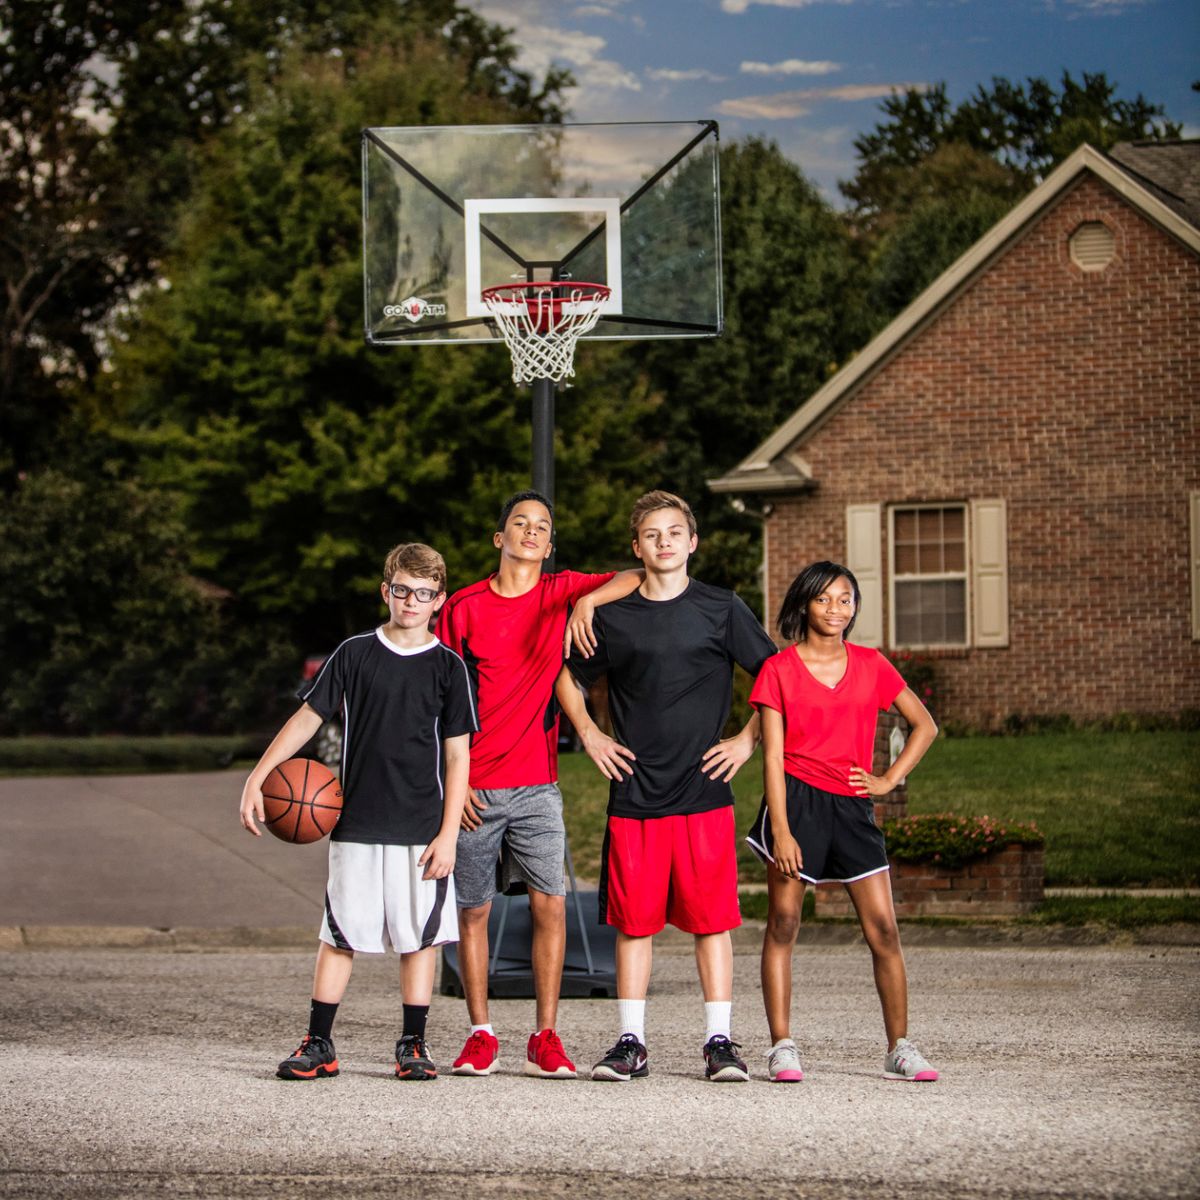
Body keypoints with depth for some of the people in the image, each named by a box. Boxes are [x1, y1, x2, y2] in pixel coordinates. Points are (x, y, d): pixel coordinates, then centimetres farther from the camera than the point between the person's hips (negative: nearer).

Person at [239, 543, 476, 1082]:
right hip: (356, 824, 1)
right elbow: (308, 715, 8)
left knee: (420, 936, 2)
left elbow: (458, 755, 1)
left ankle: (413, 1045, 12)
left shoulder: (448, 667, 1)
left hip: (422, 829, -1)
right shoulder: (355, 654, 4)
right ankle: (318, 1046, 7)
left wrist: (448, 834, -6)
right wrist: (257, 776, -1)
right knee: (339, 935, 2)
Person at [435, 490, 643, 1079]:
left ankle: (545, 1039, -1)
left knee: (550, 903, -7)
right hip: (474, 789, 0)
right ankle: (481, 1035, 12)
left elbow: (636, 579, -4)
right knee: (472, 909, 2)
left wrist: (587, 601, -21)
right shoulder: (464, 607, 2)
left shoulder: (563, 591, 6)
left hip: (536, 786, 1)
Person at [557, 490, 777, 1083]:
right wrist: (589, 734, 9)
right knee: (634, 922, 3)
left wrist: (747, 740, 1)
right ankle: (631, 1044, 9)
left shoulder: (721, 610, 3)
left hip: (704, 793, -1)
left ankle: (720, 1042, 3)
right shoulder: (613, 616, 7)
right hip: (634, 795, 1)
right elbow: (567, 677, 21)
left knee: (712, 920, -2)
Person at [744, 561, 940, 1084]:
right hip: (797, 801, -2)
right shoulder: (780, 669, 0)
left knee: (883, 929, -2)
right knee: (782, 924, -3)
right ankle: (782, 1048, 2)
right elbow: (773, 756, -4)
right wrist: (781, 830, -12)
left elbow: (925, 725, 16)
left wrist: (889, 779, 4)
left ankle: (899, 1049, 5)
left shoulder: (870, 665, 8)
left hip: (852, 806, 2)